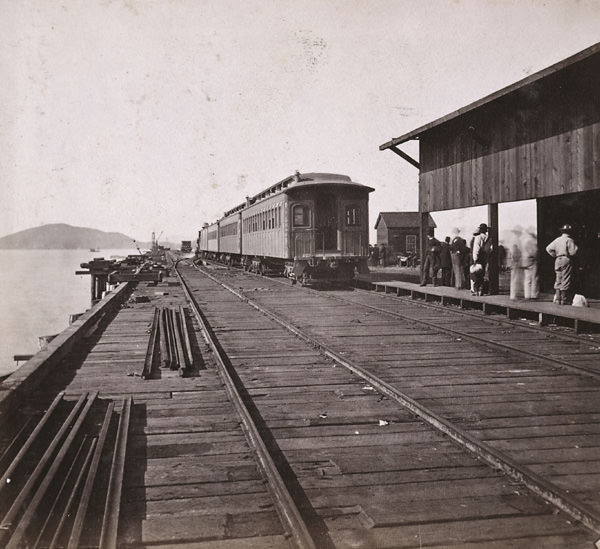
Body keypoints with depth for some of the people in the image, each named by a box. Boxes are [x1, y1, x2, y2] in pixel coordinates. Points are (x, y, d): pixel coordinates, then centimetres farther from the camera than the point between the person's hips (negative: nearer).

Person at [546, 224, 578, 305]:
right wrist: (575, 247, 7)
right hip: (566, 260, -6)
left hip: (558, 260, 6)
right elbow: (572, 252, -12)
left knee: (558, 280, 10)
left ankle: (557, 299, 9)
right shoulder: (569, 240, -8)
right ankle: (564, 300, -2)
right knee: (566, 280, -2)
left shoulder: (557, 240, 9)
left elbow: (548, 248, 8)